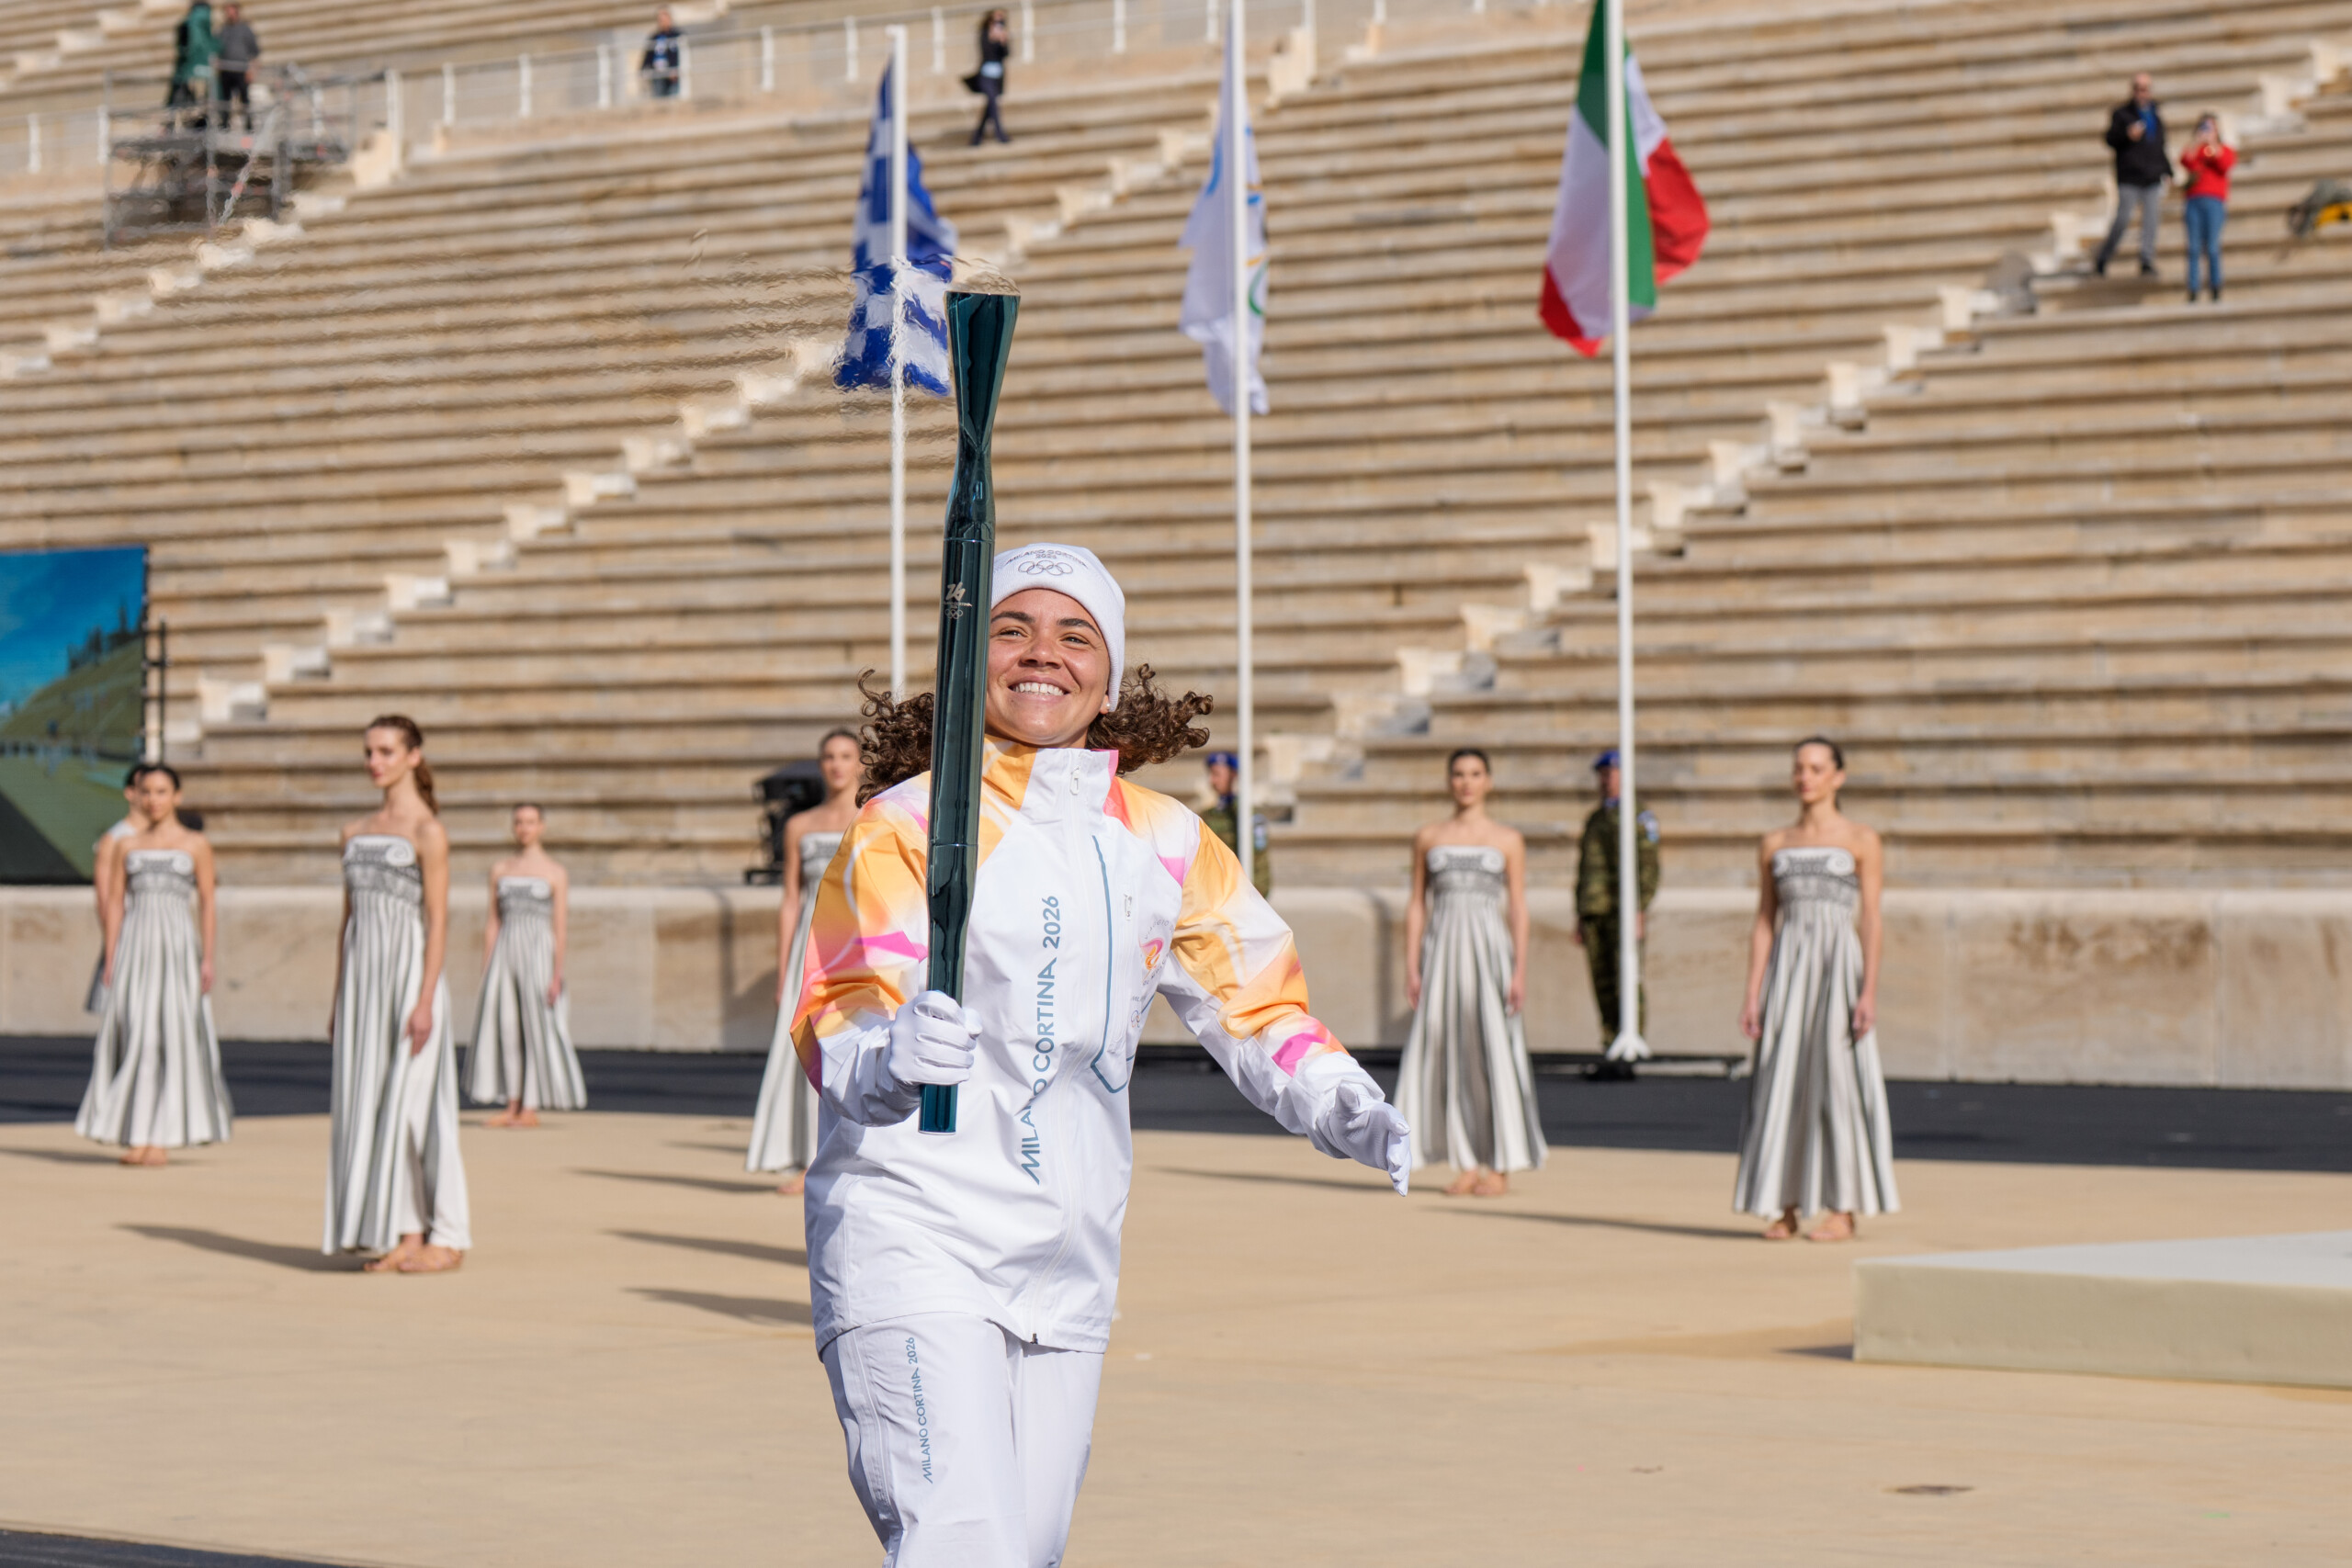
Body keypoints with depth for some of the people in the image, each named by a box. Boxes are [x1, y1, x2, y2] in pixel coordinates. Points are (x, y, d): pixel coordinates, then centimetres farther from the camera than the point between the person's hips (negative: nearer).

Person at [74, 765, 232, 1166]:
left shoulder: (195, 845, 6)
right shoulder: (128, 846, 12)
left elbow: (207, 904, 3)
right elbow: (115, 902, 11)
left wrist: (207, 959, -5)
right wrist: (111, 959, 4)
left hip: (178, 941, -2)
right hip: (135, 941, 2)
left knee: (173, 1036, -6)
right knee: (132, 1038, -4)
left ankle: (159, 1138, -2)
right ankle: (137, 1137, 0)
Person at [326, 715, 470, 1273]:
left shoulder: (427, 830, -6)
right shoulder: (356, 833, 14)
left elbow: (437, 920, -11)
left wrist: (425, 1001, -18)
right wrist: (338, 1001, 15)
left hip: (409, 972, -7)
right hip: (363, 976, 7)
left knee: (412, 1102, -7)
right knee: (367, 1104, 3)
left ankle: (446, 1236, 0)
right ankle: (404, 1234, 8)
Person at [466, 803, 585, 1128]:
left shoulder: (555, 873, 1)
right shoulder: (500, 871, 12)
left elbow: (560, 928, -3)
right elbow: (493, 924, 13)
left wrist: (557, 975, -11)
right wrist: (486, 973, 7)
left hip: (538, 954, -4)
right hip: (505, 952, 4)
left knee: (537, 1028, -6)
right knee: (504, 1029, 0)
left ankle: (531, 1109, -2)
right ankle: (512, 1107, 6)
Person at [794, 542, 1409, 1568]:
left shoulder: (1162, 842, 10)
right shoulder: (907, 823, -6)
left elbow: (1254, 1002, 15)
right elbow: (834, 1030, -13)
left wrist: (1340, 1109, -3)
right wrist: (890, 1056, -37)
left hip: (1069, 1271, 6)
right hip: (915, 1242, -6)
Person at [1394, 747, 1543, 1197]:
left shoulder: (1508, 840, 7)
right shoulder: (1429, 838, 11)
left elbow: (1518, 910, 4)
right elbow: (1417, 906, 10)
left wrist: (1519, 972, -5)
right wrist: (1412, 968, 1)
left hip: (1489, 948, -2)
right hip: (1442, 949, 2)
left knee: (1493, 1052, -7)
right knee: (1447, 1054, -2)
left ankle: (1501, 1167, 0)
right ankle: (1467, 1166, 5)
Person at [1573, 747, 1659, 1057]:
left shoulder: (1639, 817, 0)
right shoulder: (1594, 819, 21)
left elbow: (1649, 868, -7)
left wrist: (1639, 911, -17)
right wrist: (1580, 916, 18)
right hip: (1594, 912, 6)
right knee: (1603, 985, 4)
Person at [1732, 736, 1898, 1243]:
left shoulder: (1861, 841, 2)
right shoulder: (1775, 845, 12)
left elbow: (1871, 921, -3)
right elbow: (1764, 923, 11)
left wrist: (1869, 993, -12)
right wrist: (1753, 996, 3)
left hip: (1839, 967, -4)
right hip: (1787, 969, 4)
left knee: (1837, 1081, -5)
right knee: (1781, 1084, 0)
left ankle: (1844, 1210, 0)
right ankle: (1784, 1209, 6)